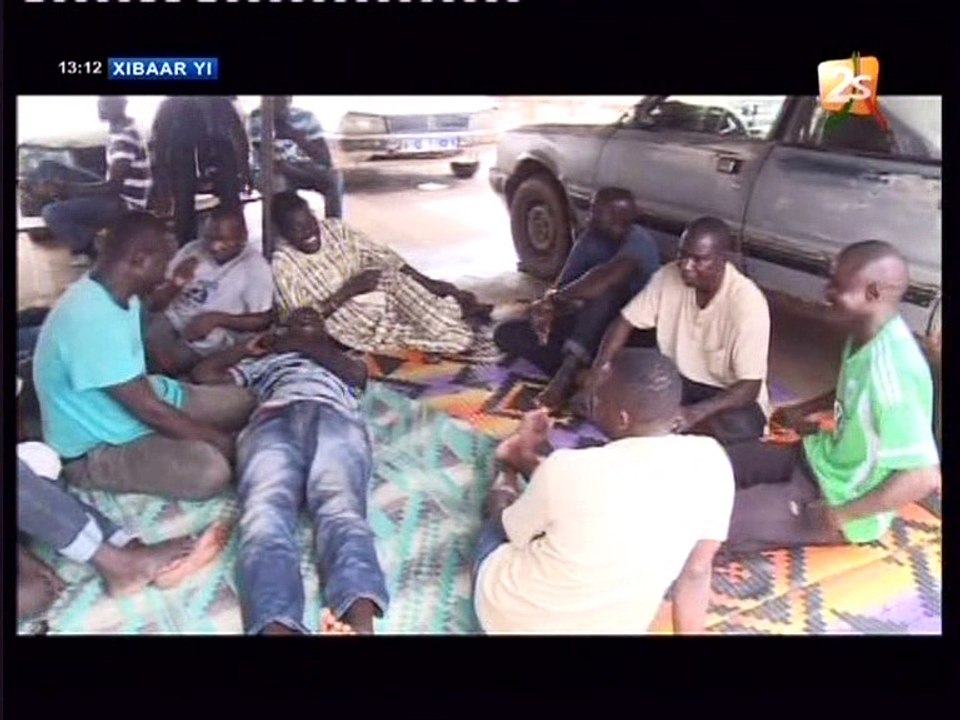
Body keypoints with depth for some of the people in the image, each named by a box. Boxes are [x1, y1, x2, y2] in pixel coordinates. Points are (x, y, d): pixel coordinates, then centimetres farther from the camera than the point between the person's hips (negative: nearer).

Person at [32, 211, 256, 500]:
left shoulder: (114, 293, -3)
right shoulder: (91, 318, -33)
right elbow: (150, 411, -29)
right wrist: (221, 439, -19)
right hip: (97, 449, -9)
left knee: (242, 401, 9)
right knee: (211, 471, -30)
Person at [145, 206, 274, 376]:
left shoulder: (255, 266, -5)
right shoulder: (192, 250, 6)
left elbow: (262, 320, -6)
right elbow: (155, 304, 8)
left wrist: (216, 319, -18)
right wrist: (175, 284, -14)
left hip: (210, 340, -4)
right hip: (171, 319, 4)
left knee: (164, 361, -29)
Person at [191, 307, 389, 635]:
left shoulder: (342, 361, 43)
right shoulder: (264, 361, 45)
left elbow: (357, 374, 18)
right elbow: (203, 373, 36)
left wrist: (301, 346, 27)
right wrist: (249, 347, 41)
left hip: (335, 417, -1)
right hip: (273, 418, 1)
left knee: (340, 508, -35)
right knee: (265, 514, -35)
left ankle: (360, 623, -63)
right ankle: (278, 627, -61)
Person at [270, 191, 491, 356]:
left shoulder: (335, 229, 0)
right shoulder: (284, 262, -11)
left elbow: (384, 257, 0)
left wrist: (429, 284, -8)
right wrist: (346, 292, -22)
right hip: (344, 320, -4)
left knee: (389, 276, -26)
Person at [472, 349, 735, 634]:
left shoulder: (568, 470, -29)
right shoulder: (711, 459, -19)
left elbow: (514, 532, -7)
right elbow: (697, 571, -9)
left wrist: (522, 460, 11)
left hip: (512, 618, -3)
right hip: (617, 626, 4)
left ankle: (515, 462, 51)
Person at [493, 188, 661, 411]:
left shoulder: (638, 241, -21)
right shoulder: (590, 240, 2)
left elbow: (608, 278, -41)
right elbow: (563, 284, -5)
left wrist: (554, 299, -39)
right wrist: (548, 305, -27)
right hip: (588, 327, 7)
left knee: (607, 286, -38)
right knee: (506, 333, -7)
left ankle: (568, 371, -42)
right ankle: (578, 376, -25)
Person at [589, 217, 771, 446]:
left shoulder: (748, 302, -25)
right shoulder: (669, 276, -12)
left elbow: (749, 388, -27)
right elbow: (624, 322, -5)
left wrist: (695, 412, -44)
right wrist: (597, 374, -23)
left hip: (730, 396, -3)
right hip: (675, 380, 4)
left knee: (737, 426, -37)